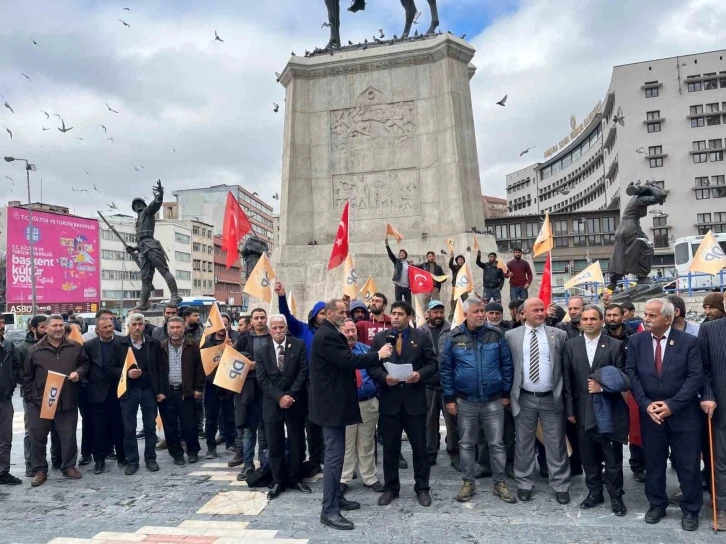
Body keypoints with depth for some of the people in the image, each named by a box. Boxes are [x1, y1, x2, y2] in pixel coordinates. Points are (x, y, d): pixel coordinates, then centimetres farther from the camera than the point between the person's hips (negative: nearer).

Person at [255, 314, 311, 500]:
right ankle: (278, 481, 19)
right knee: (274, 445, 6)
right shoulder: (261, 352, 4)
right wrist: (279, 397, -14)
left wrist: (290, 395, -14)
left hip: (295, 402, -1)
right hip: (272, 404, 1)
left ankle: (295, 478, 24)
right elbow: (263, 380, -2)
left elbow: (303, 372, -6)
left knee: (297, 443, 9)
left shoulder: (299, 345, -1)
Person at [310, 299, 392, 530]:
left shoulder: (332, 334, 14)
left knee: (336, 453, 18)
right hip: (331, 403, -11)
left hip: (335, 401, 11)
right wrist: (378, 355, -17)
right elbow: (349, 361, -26)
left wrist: (376, 354, 8)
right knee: (334, 455, -7)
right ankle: (329, 510, 0)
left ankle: (336, 497, 29)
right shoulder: (326, 336, -20)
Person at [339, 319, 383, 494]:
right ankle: (343, 479, 19)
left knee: (367, 443, 14)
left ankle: (369, 478, 25)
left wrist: (378, 394, 2)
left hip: (369, 403, 3)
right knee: (346, 444, 6)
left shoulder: (367, 349, 9)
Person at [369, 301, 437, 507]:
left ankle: (422, 488, 23)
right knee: (390, 447, 11)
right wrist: (384, 377, -15)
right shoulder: (380, 338, 5)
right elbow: (372, 366, 2)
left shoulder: (422, 337, 2)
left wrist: (420, 374, -17)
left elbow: (432, 363, 1)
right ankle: (391, 488, 26)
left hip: (415, 399, -1)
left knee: (420, 446, 8)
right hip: (389, 400, 1)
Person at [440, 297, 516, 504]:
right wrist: (449, 398, -1)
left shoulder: (496, 334, -5)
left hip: (493, 400, 0)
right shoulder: (454, 337, -5)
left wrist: (506, 392, 2)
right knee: (466, 444, 11)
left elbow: (506, 364, 2)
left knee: (497, 443, 8)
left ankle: (500, 483, 23)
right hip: (465, 401, 1)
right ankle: (468, 483, 25)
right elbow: (446, 369, 0)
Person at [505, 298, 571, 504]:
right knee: (523, 443, 10)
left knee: (556, 444, 9)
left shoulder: (559, 334, 1)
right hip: (524, 398, 0)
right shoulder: (510, 336, 0)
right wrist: (508, 393, 0)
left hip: (551, 398, 0)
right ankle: (524, 484, 24)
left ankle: (560, 485, 23)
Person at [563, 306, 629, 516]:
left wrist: (603, 386, -18)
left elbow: (623, 378, -2)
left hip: (609, 410, -2)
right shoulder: (571, 345, 4)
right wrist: (570, 409, 0)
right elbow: (568, 380, 3)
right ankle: (594, 492, 27)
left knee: (613, 458, 8)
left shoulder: (615, 345, -2)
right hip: (583, 410, 2)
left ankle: (616, 496, 23)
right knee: (589, 457, 13)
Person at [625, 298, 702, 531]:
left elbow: (695, 377, -11)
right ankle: (656, 505, 29)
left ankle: (690, 510, 27)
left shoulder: (689, 342, -7)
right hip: (650, 413, 2)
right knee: (653, 463, 12)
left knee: (688, 465, 9)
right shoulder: (636, 341, -1)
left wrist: (672, 405, -17)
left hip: (684, 414, -2)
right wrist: (646, 404, -12)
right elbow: (631, 374, -2)